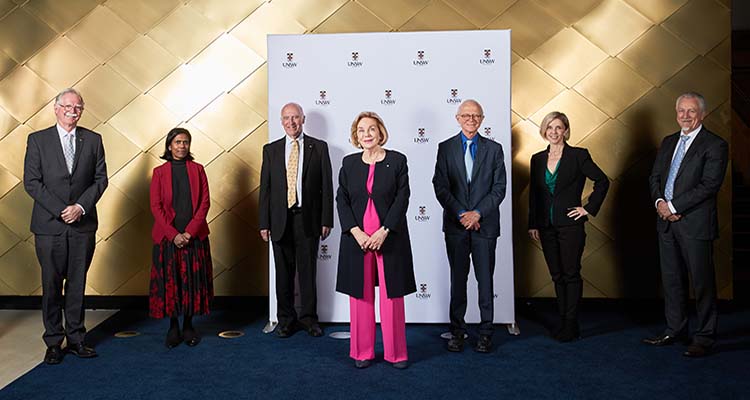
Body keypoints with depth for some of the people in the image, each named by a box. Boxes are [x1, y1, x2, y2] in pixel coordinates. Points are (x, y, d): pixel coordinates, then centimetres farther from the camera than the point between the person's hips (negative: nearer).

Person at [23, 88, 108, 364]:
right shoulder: (37, 140, 2)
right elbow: (31, 182, -3)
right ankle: (53, 342, 17)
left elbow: (101, 178, 3)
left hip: (83, 225, 1)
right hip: (49, 225, -1)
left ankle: (76, 339, 19)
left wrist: (80, 206, -11)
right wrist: (60, 210, -12)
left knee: (77, 284, 9)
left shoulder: (93, 140, 6)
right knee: (51, 285, 5)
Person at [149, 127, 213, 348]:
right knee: (168, 281, 3)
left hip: (195, 236, 1)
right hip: (167, 236, 0)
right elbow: (156, 207, -1)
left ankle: (188, 326, 18)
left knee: (193, 279, 4)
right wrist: (173, 234, -11)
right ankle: (173, 328, 16)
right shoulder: (159, 172, 4)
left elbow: (205, 202, 0)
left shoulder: (197, 169, 5)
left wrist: (189, 232, -10)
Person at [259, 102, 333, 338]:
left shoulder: (319, 147, 3)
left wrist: (326, 220, -4)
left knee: (308, 270, 6)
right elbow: (265, 188, 7)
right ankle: (286, 319, 21)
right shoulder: (271, 150, 9)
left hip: (308, 219, -1)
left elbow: (327, 186, 1)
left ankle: (309, 318, 19)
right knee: (284, 272, 8)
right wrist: (264, 223, 1)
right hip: (280, 220, 2)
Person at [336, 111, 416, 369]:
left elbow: (402, 198, -5)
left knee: (392, 295, 3)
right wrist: (356, 232, -10)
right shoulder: (349, 163, 7)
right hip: (356, 238, 2)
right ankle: (363, 352, 19)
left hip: (390, 237, -2)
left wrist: (383, 232, -14)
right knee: (361, 296, 6)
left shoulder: (397, 160, 1)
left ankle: (396, 352, 16)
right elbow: (341, 200, 3)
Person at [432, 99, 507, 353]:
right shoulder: (446, 148, 5)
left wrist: (478, 213, -11)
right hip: (455, 224, 0)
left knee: (485, 279, 4)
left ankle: (486, 332, 14)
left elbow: (499, 188, 0)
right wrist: (460, 214, -11)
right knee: (458, 278, 8)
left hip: (485, 224, 0)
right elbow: (440, 186, -2)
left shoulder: (494, 149, 6)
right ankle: (457, 330, 17)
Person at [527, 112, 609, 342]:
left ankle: (571, 325, 7)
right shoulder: (538, 159, 10)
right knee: (557, 276, 10)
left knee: (571, 275, 0)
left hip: (570, 224, -5)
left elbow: (602, 181, -2)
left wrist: (589, 208, -5)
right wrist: (533, 224, 7)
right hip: (547, 226, 5)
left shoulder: (578, 156, -4)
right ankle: (563, 321, 19)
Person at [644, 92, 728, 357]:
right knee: (672, 279, 13)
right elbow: (655, 177, 14)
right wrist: (659, 201, -5)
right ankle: (675, 330, 25)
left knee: (702, 282, 2)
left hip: (695, 224, -6)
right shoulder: (668, 142, 15)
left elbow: (709, 185, -15)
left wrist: (674, 207, -15)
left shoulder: (715, 145, -6)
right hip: (666, 221, 6)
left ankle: (705, 338, 13)